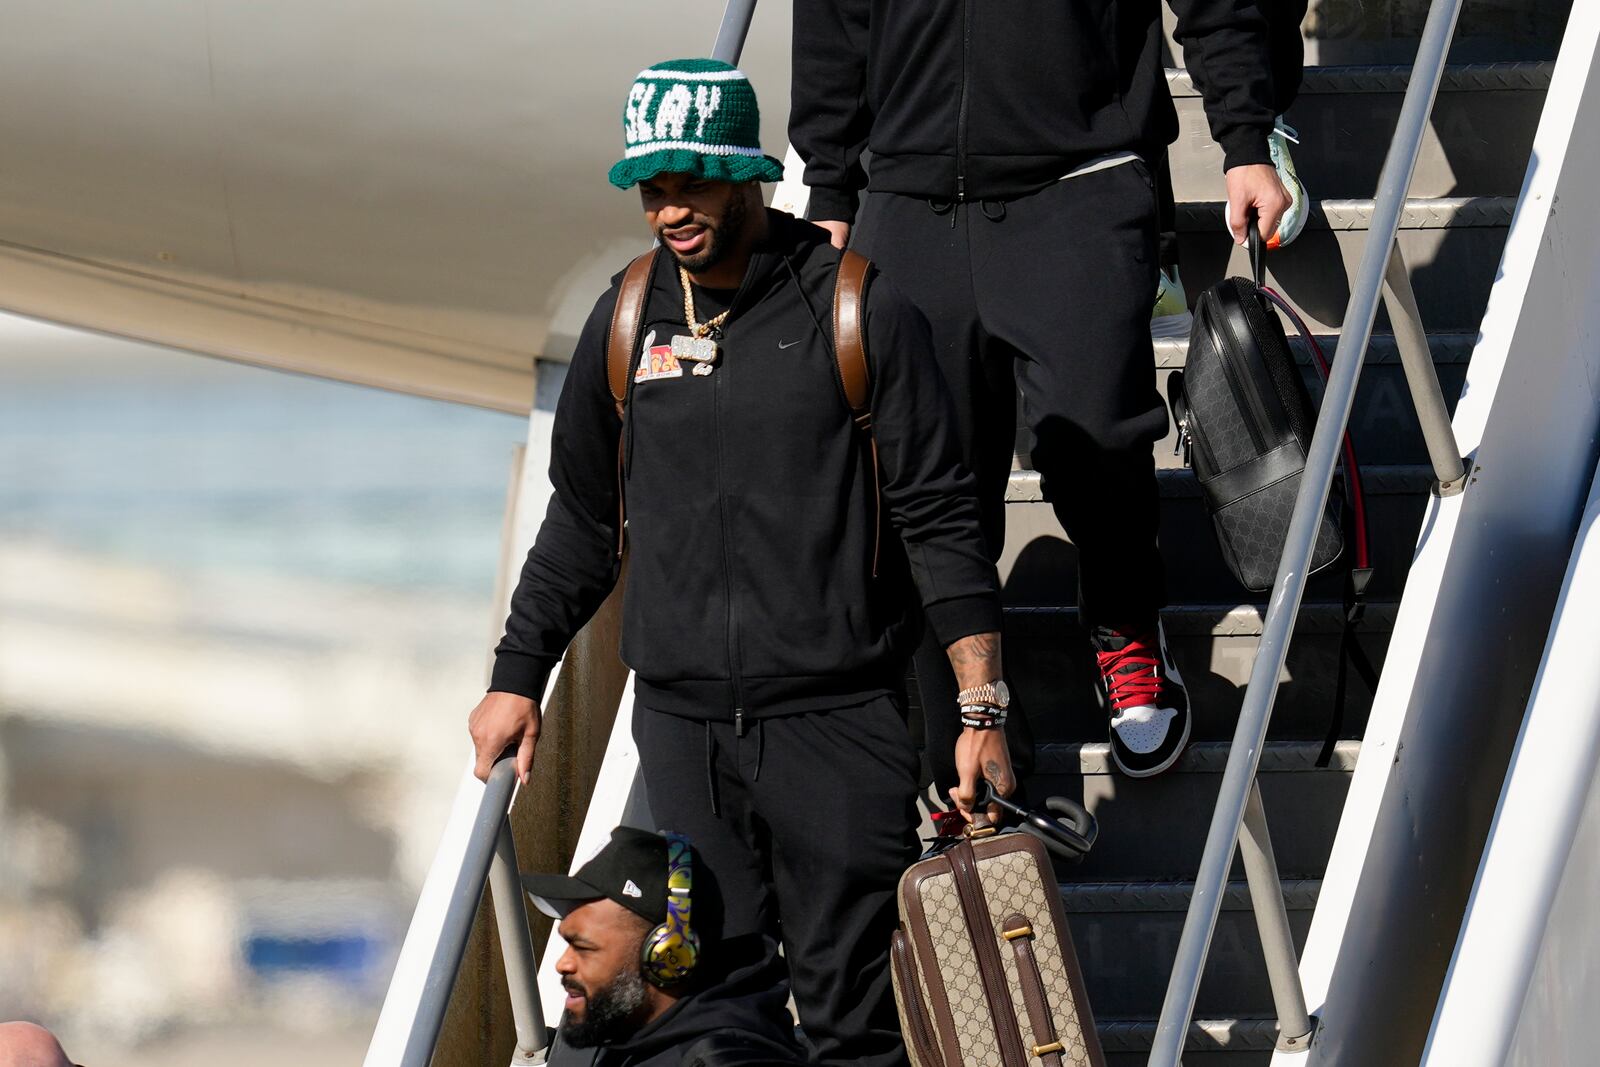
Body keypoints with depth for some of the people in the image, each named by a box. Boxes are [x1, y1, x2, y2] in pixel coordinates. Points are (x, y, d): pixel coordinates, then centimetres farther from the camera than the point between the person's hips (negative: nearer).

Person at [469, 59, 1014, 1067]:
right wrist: (518, 680, 21)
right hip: (680, 723, 4)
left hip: (838, 719, -4)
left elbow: (940, 519, -2)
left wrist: (982, 709, -7)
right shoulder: (626, 324, 10)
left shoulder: (860, 314, -3)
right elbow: (583, 520, 22)